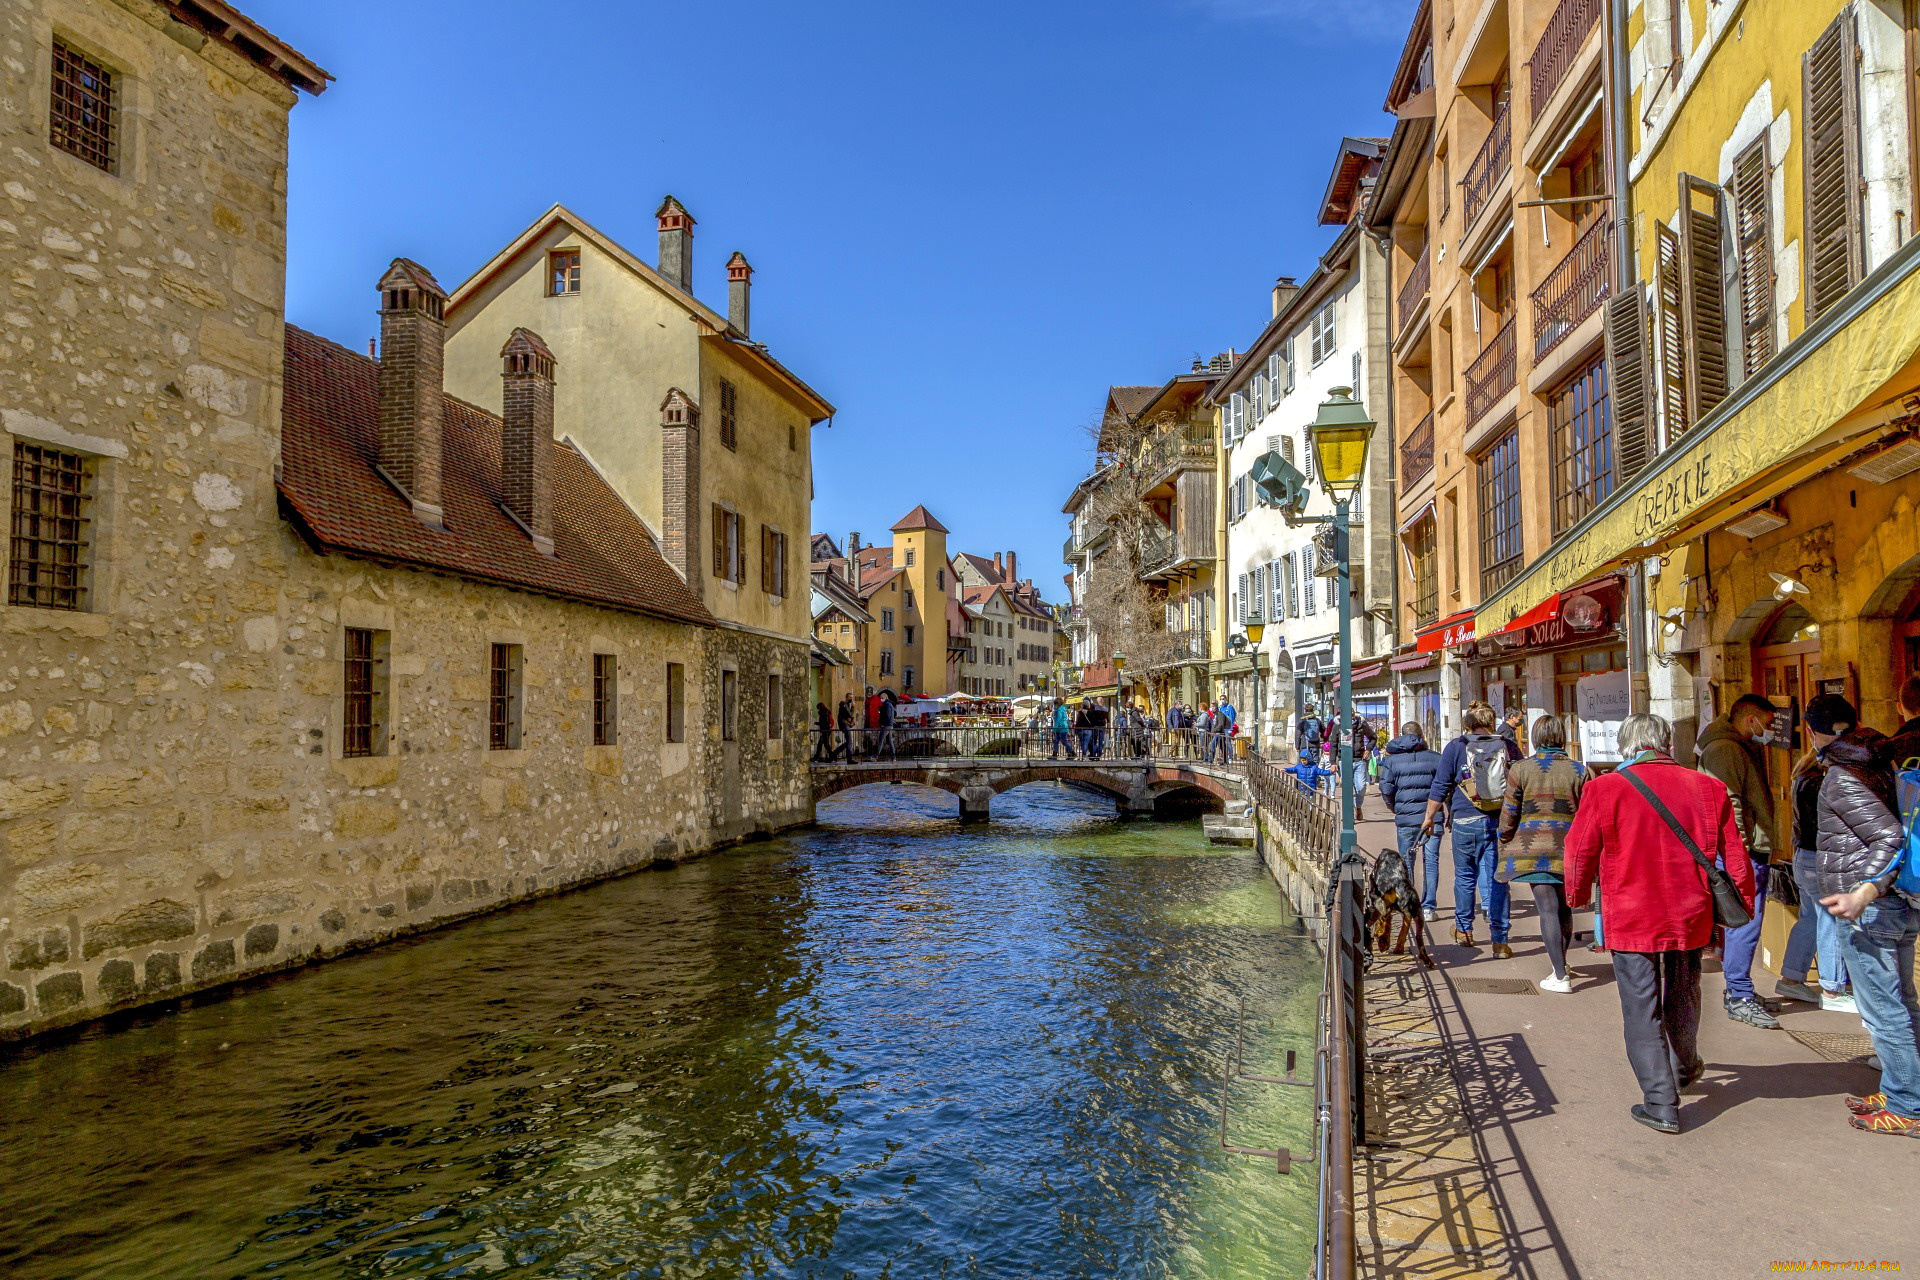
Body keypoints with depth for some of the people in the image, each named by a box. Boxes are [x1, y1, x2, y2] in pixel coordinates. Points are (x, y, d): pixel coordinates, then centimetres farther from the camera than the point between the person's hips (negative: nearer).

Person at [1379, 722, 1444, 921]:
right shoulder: (1434, 757, -1)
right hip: (1432, 817, 0)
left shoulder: (1392, 759, 2)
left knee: (1406, 861, 13)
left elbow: (1386, 789, -2)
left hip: (1405, 818, 1)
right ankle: (1428, 906, 1)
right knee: (1431, 861, 5)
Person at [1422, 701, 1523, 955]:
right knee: (1496, 881, 3)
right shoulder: (1507, 746, 4)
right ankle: (1499, 940, -1)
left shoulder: (1456, 747, -2)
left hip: (1466, 821, -1)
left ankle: (1463, 930, 28)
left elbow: (1440, 786, -1)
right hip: (1501, 822, 1)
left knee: (1464, 877, 14)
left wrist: (1429, 818, 8)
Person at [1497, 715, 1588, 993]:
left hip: (1532, 847, -2)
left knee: (1547, 908, -2)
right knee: (1564, 907, 18)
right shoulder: (1578, 771, 3)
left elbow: (1508, 816, 0)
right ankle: (1560, 959, 38)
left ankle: (1560, 977, -5)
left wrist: (1505, 847, 11)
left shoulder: (1520, 769, -1)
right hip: (1568, 848, 2)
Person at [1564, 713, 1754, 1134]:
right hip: (1690, 917, 4)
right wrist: (1743, 907, 20)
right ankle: (1685, 1068, 48)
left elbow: (1579, 853, -3)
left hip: (1630, 920, -4)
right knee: (1683, 1000, 25)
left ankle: (1661, 1105, 6)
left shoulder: (1604, 789, -11)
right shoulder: (1708, 789, -1)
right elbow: (1736, 858, 6)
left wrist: (1578, 897, 15)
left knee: (1642, 1011, 6)